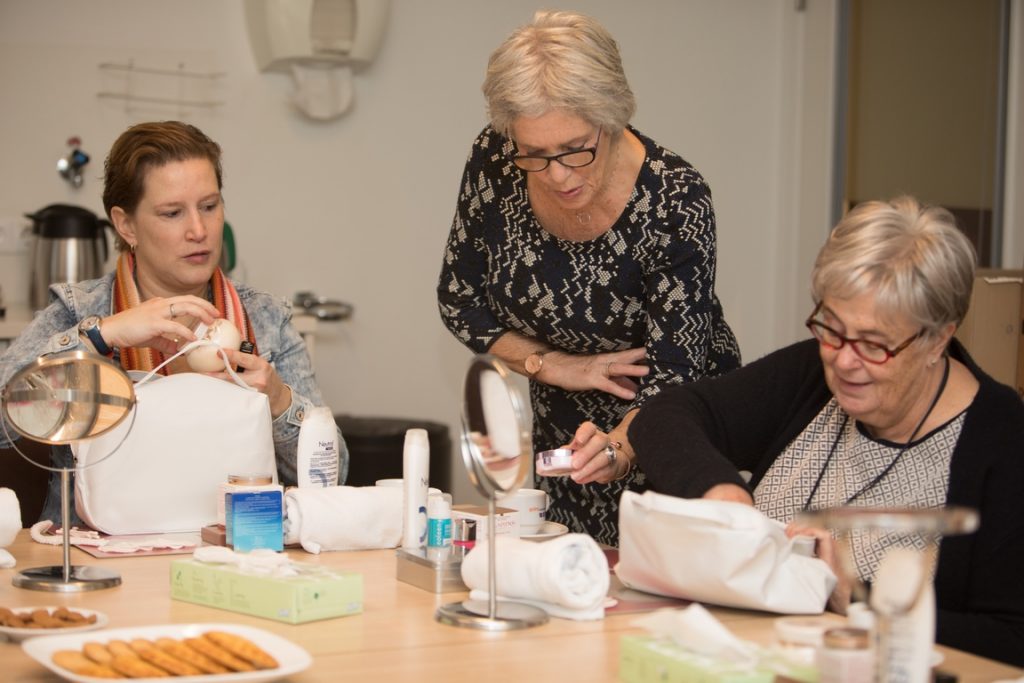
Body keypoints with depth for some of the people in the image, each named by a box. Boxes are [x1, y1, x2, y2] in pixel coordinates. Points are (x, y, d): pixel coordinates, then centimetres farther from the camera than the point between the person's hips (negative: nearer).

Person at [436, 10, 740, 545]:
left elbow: (670, 381, -30)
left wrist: (612, 452, -49)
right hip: (562, 434, 4)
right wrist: (553, 365, -15)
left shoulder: (675, 204, -28)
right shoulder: (494, 163, -16)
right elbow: (458, 301, -2)